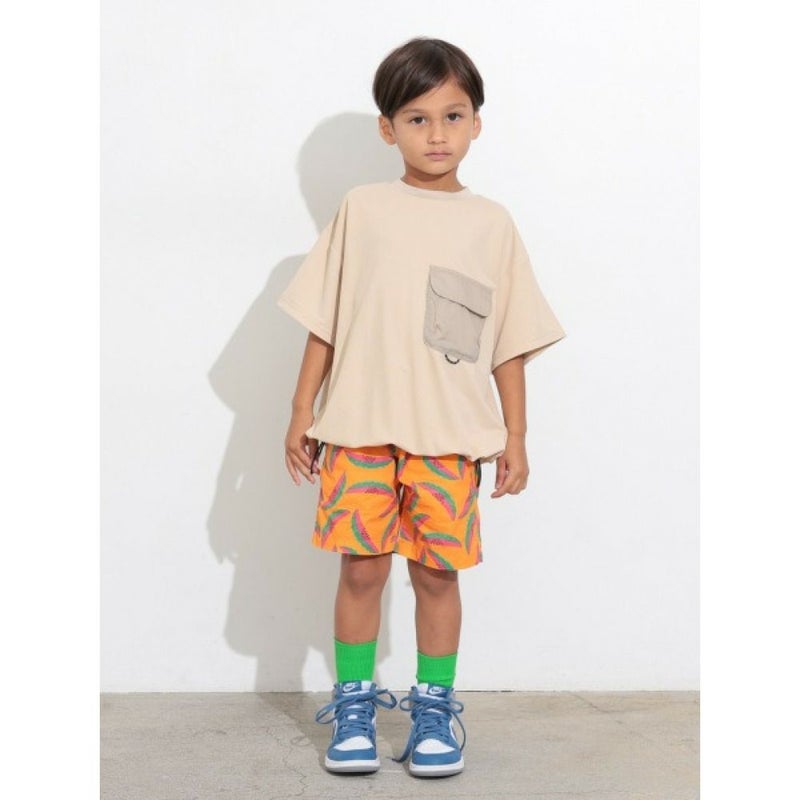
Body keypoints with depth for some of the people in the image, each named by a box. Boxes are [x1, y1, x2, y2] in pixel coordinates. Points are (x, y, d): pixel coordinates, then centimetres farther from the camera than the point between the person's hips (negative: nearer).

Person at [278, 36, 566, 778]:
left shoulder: (492, 224, 6)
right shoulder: (363, 209, 5)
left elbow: (510, 342, 8)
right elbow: (324, 323, 7)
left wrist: (515, 437, 5)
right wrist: (302, 414, 5)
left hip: (451, 434, 0)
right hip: (360, 424, 0)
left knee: (437, 570, 4)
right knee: (361, 567, 2)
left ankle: (434, 706, 18)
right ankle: (353, 704, 17)